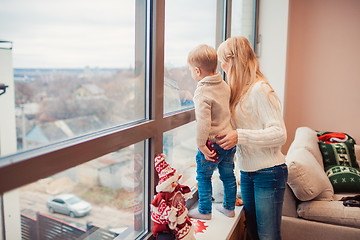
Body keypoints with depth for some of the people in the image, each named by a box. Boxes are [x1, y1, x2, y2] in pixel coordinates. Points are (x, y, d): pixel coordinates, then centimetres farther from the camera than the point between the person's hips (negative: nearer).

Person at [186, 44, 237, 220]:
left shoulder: (202, 93, -20)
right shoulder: (225, 85, 5)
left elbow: (203, 121, -28)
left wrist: (201, 145, -21)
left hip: (213, 142, -8)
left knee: (203, 176, 10)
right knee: (228, 174, 19)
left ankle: (204, 211, 21)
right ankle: (229, 207, 34)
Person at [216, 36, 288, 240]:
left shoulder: (260, 89, -17)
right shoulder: (239, 91, 10)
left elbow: (280, 135, -21)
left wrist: (240, 136, -26)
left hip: (269, 172, -8)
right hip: (247, 171, 8)